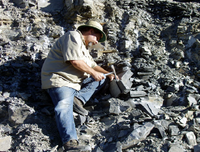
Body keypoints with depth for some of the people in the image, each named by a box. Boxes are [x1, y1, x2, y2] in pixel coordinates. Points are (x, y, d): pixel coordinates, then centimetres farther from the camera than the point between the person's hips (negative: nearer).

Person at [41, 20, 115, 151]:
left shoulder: (84, 47, 28)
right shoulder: (73, 36, -4)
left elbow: (93, 65, 30)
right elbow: (75, 61, -16)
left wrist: (107, 73, 14)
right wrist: (93, 73, -5)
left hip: (77, 82, 10)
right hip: (59, 80, -9)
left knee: (101, 79, 6)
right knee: (64, 107, -31)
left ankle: (79, 99, -15)